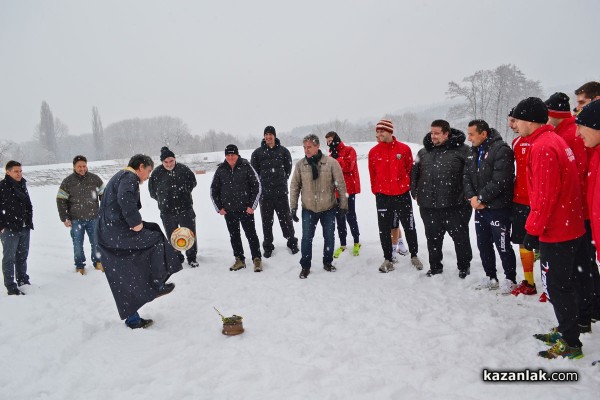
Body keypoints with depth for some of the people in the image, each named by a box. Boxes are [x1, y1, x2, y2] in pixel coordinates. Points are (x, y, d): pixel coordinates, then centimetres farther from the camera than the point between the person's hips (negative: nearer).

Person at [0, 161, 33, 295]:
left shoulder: (22, 185, 11)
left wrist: (29, 222, 13)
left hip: (24, 228, 7)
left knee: (22, 256, 17)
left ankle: (23, 280, 30)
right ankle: (11, 287, 6)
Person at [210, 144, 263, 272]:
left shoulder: (246, 167, -6)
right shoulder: (221, 170, 3)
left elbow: (257, 186, -3)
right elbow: (213, 190, 11)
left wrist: (252, 205, -7)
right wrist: (219, 208, 5)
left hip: (245, 209, -4)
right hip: (228, 211, 4)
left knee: (251, 234, 0)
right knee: (234, 236, 12)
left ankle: (257, 259, 10)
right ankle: (239, 260, 24)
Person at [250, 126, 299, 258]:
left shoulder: (283, 151, 3)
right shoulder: (257, 152, 2)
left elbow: (288, 168, 10)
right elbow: (254, 170, 7)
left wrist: (282, 180, 5)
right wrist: (262, 183, 4)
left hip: (281, 191, 0)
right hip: (265, 192, 1)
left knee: (285, 218, 7)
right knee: (266, 221, 8)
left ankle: (292, 242, 24)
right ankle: (268, 246, 19)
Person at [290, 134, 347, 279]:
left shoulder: (331, 162, -11)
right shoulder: (300, 165, -5)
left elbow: (341, 184, -4)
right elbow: (294, 186, 1)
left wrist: (343, 204, -2)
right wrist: (293, 207, -1)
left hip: (329, 208, 0)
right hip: (308, 209, 1)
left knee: (329, 237, 12)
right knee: (306, 238, 2)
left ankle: (327, 262, 32)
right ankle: (305, 266, 19)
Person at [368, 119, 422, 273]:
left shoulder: (404, 149, -5)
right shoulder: (373, 152, -1)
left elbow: (410, 170, 5)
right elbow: (373, 174, 7)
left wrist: (408, 187, 7)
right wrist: (376, 191, 7)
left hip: (402, 195, -1)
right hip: (382, 197, 1)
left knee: (409, 227, 11)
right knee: (384, 229, 6)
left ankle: (414, 255, 28)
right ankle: (388, 259, 19)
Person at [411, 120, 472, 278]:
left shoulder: (462, 150, -5)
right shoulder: (423, 153, 12)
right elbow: (414, 174, 21)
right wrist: (415, 193, 13)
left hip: (454, 205, -4)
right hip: (428, 206, 4)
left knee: (460, 237, 8)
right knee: (433, 238, 14)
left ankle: (464, 266, 28)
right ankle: (435, 267, 31)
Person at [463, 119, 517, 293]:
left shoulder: (501, 150, -14)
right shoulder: (474, 152, 12)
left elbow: (499, 181, -22)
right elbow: (467, 176, 10)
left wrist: (481, 198, -15)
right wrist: (472, 197, -6)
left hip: (498, 208, -8)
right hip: (479, 208, 8)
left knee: (502, 246, 1)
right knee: (483, 244, 15)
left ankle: (510, 280, 18)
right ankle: (491, 278, 29)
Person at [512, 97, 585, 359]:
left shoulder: (542, 147, -19)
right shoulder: (554, 140, 12)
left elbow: (545, 195, -22)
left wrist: (533, 230, -16)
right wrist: (537, 227, 20)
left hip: (555, 232, -10)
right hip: (568, 227, 10)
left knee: (556, 286, 1)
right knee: (560, 285, 19)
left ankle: (570, 344, 13)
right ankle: (565, 331, 32)